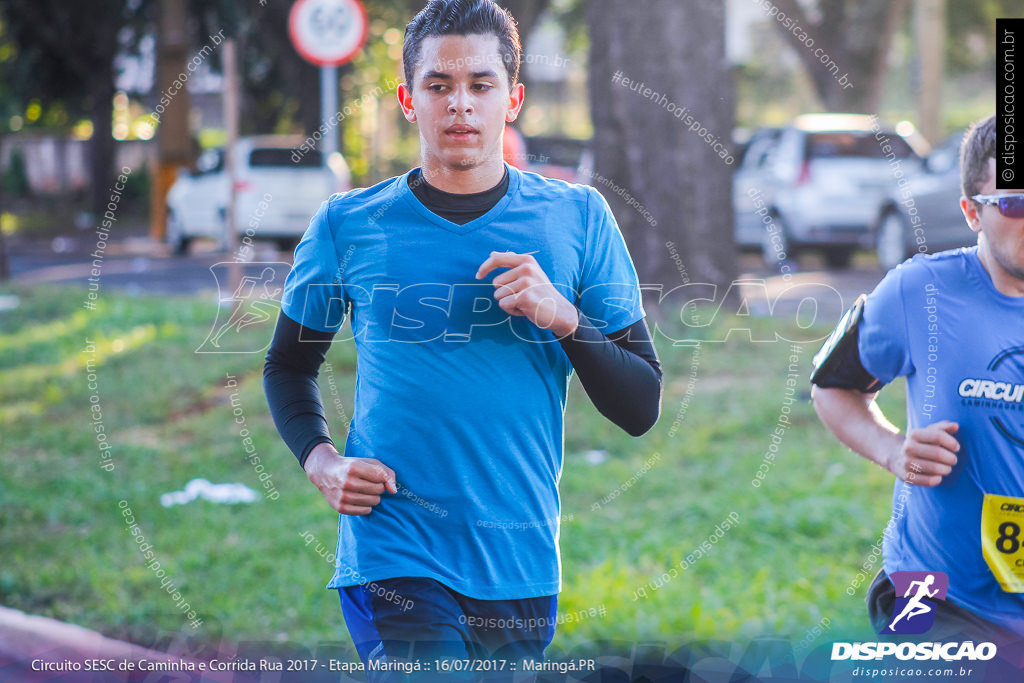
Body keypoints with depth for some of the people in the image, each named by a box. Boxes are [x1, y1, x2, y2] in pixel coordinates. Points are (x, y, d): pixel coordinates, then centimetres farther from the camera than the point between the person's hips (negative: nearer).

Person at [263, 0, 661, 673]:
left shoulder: (578, 217, 2)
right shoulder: (349, 225, 1)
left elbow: (641, 409, 3)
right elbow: (289, 364, 17)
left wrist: (565, 318, -13)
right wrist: (319, 459, -2)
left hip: (524, 566, 3)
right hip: (394, 562, -2)